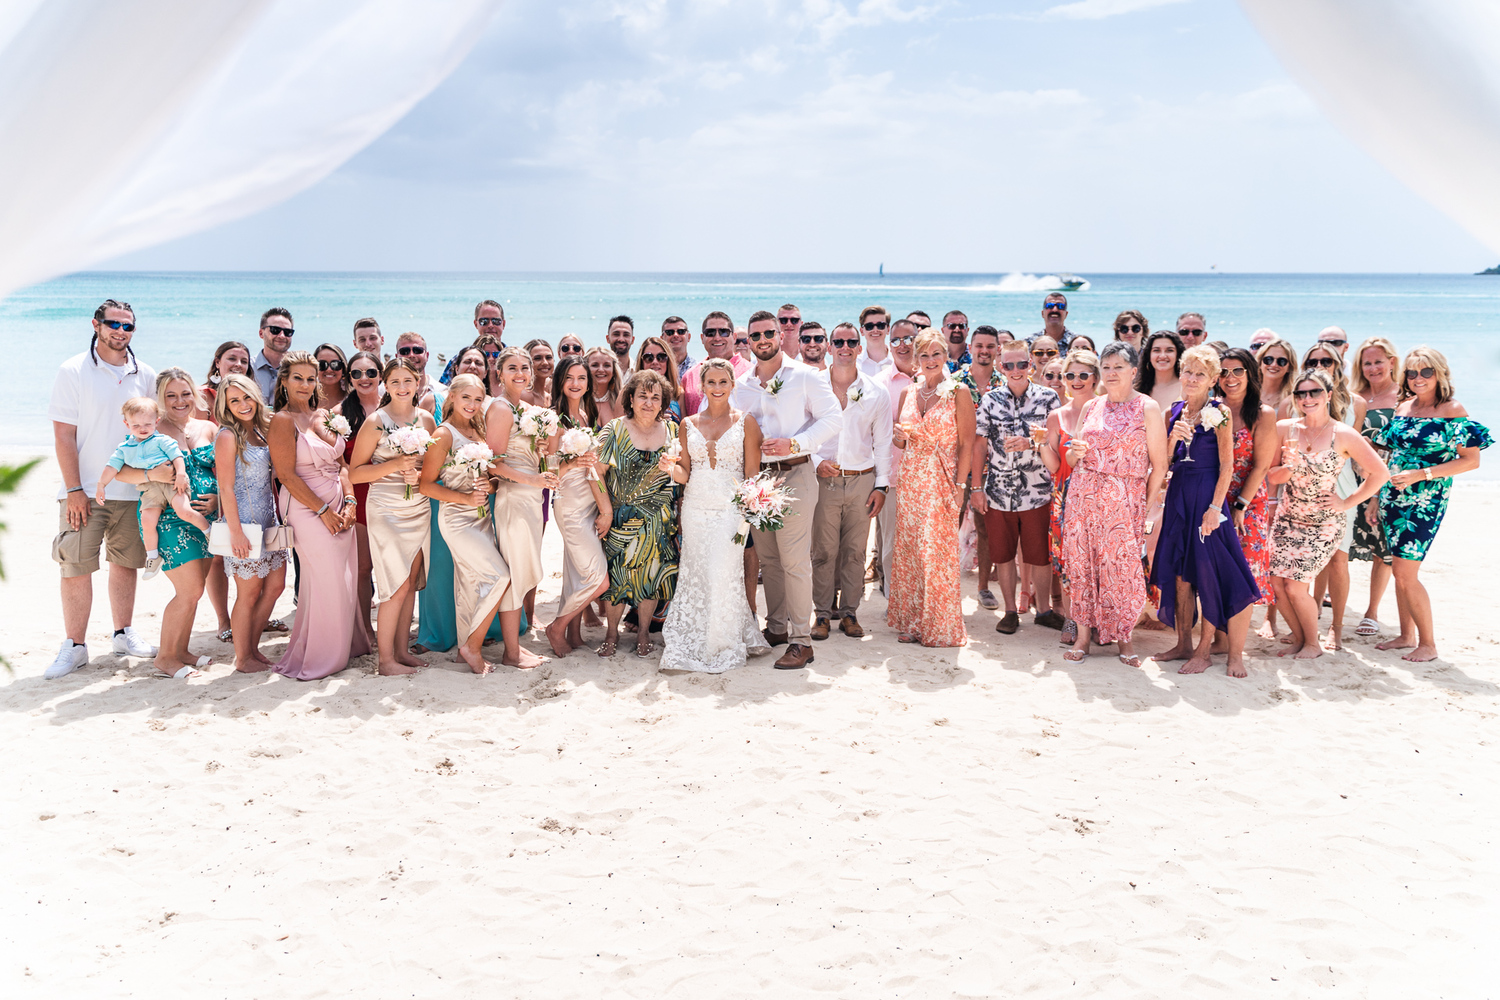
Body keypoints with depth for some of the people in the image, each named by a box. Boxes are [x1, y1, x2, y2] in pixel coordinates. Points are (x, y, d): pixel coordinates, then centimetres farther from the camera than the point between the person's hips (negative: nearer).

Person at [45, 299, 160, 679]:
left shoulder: (145, 375, 6)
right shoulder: (73, 371, -4)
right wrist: (74, 489, -12)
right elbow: (64, 434, -7)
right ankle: (74, 646, 6)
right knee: (76, 568, -3)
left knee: (126, 563, 11)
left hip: (132, 491, 3)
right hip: (85, 491, -3)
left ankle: (124, 633, 24)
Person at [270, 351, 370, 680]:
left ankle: (345, 646, 22)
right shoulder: (283, 420, -7)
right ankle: (317, 659, 6)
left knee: (346, 579, 7)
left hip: (339, 506, 7)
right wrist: (323, 510, -13)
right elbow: (287, 475, -12)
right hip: (308, 508, -7)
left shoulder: (322, 415, 14)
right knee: (326, 583, -6)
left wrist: (348, 502, -1)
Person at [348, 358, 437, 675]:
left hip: (420, 509, 5)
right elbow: (355, 473, -7)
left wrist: (421, 475, -6)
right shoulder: (376, 422, -6)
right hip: (386, 511, -5)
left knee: (412, 582, 8)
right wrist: (395, 464, -17)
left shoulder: (427, 420, 7)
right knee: (398, 584, -7)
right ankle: (385, 658, 2)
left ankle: (403, 649, 18)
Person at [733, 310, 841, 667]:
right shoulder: (741, 385, 14)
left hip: (795, 474, -5)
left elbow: (832, 417, -5)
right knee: (768, 559, 11)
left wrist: (794, 443, -14)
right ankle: (777, 627, 23)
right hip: (757, 477, 5)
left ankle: (801, 641, -5)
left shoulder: (803, 376, -1)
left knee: (795, 561, -9)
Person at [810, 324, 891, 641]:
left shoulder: (876, 392, 6)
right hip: (823, 480, -1)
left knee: (855, 550, 5)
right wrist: (817, 461, -11)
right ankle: (823, 613, 13)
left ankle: (848, 612, 17)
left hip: (862, 481, 1)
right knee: (823, 550, 0)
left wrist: (881, 485, 4)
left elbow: (882, 442, 8)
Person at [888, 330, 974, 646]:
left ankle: (940, 627, 7)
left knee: (938, 552, -5)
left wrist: (959, 486, -13)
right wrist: (900, 435, -5)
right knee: (908, 550, 4)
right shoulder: (908, 393, 11)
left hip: (942, 480, -5)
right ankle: (911, 621, 15)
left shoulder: (958, 393, -3)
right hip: (911, 478, 5)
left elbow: (967, 443, -6)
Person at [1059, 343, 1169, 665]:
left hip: (1125, 500, -4)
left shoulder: (1147, 408, 0)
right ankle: (1083, 632, 11)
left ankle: (1124, 638, 9)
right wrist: (1076, 452, -5)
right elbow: (1072, 460, 19)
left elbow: (1159, 464, -2)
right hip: (1083, 495, 4)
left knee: (1124, 566, -6)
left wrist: (1149, 508, -7)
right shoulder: (1091, 407, 13)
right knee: (1081, 563, 1)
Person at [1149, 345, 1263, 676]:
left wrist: (1215, 507, -15)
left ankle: (1204, 649, 7)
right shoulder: (1173, 412, 9)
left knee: (1207, 572, -4)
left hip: (1207, 496, -5)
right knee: (1179, 573, 8)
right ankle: (1184, 644, 19)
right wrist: (1173, 438, -10)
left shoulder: (1219, 412, -6)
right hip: (1178, 495, 5)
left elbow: (1226, 465, -8)